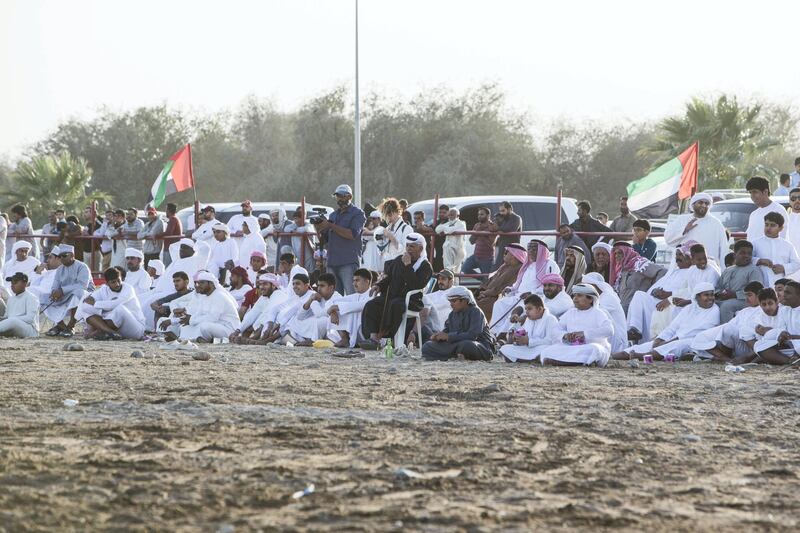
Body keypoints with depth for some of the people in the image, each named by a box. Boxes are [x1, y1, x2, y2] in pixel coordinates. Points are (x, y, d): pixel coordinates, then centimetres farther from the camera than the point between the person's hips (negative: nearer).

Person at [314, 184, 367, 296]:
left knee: (351, 296, -11)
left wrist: (331, 226, -13)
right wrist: (318, 229, -1)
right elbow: (325, 240, 21)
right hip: (332, 262, 6)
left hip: (349, 262, -6)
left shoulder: (357, 214, 2)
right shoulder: (333, 215, 21)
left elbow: (352, 234, -14)